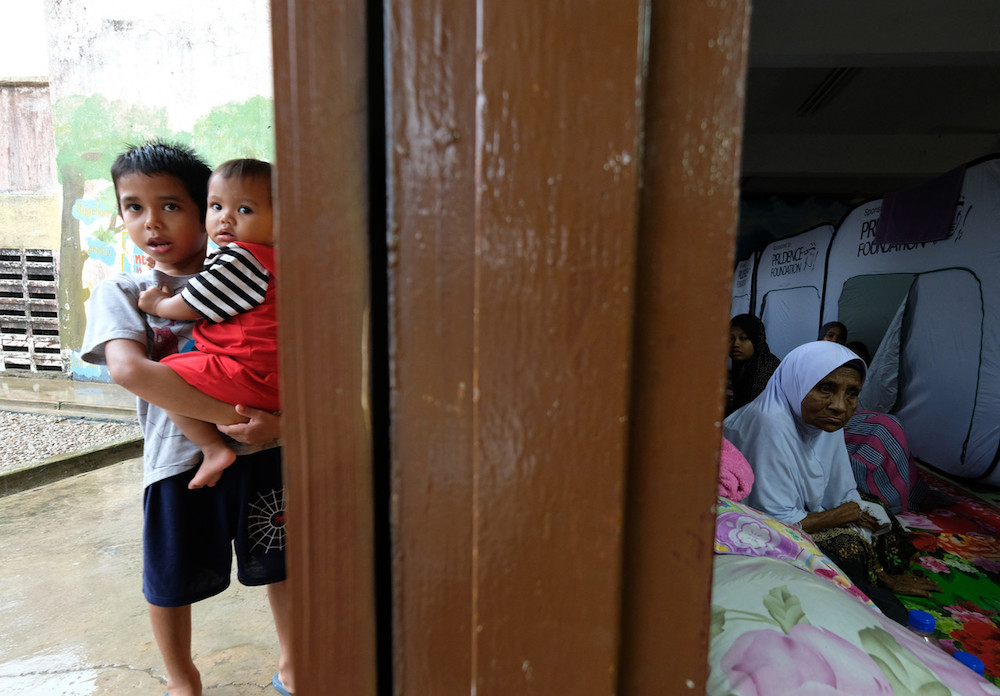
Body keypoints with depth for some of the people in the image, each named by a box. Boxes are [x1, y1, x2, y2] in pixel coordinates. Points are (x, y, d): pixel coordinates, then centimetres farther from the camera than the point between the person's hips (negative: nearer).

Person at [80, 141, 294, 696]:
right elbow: (128, 368, -18)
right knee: (173, 576, 16)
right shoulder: (120, 293, 1)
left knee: (281, 562, 14)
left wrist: (281, 421, -20)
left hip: (263, 450, 1)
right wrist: (225, 415, -29)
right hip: (178, 457, 0)